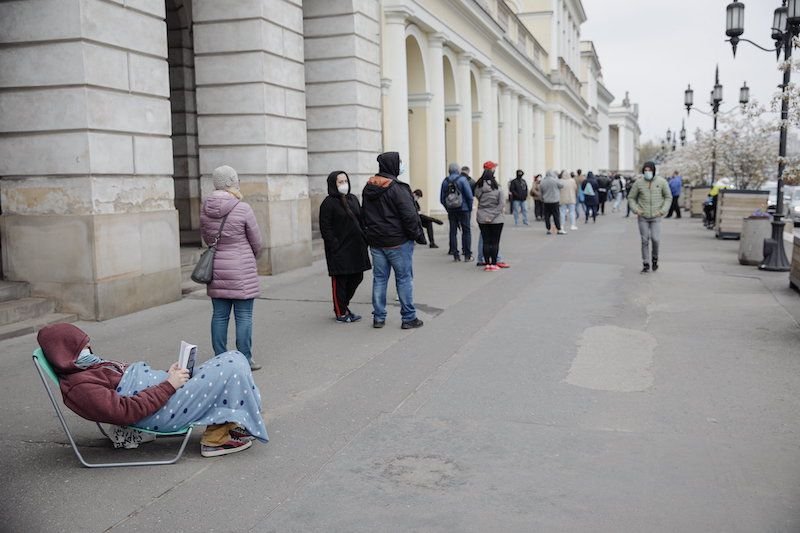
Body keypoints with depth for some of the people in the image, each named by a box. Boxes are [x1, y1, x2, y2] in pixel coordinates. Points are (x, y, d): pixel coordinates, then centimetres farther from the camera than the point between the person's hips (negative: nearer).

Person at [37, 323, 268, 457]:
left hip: (166, 390, 11)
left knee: (234, 358, 4)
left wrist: (168, 374, 5)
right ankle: (217, 436, -1)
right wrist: (169, 385, -19)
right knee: (232, 369, -16)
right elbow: (126, 411, -22)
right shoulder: (79, 387, -16)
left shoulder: (89, 364, 16)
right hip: (161, 412, -11)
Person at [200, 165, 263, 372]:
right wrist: (251, 258, 16)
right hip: (241, 270, -5)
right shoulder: (243, 209, -14)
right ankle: (245, 360, 7)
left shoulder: (205, 209, 1)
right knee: (243, 316, 2)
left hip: (216, 269, 5)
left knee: (219, 315, 11)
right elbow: (256, 242, -4)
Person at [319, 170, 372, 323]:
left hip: (356, 247, 7)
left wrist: (364, 239, 8)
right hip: (340, 250, -7)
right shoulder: (328, 203, -9)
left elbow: (361, 220, 17)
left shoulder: (353, 199, 12)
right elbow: (325, 228, -12)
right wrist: (335, 245, -17)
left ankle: (343, 306, 29)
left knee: (357, 278, 12)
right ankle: (341, 313, 13)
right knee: (339, 282, 2)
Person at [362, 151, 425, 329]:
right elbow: (409, 216, -18)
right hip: (398, 241, -6)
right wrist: (416, 235, -5)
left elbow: (365, 215, 15)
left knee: (379, 278, 11)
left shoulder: (368, 188, 8)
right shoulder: (397, 189, -16)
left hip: (375, 242, 7)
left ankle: (378, 317, 15)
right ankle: (408, 318, 7)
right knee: (404, 278, 2)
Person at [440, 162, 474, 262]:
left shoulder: (445, 181, 2)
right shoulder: (462, 179, -9)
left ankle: (455, 255, 9)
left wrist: (448, 208, 15)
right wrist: (470, 208, 2)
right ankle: (467, 255, 4)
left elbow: (442, 199, 5)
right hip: (463, 209, -3)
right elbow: (469, 196, -10)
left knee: (453, 232, 8)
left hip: (451, 211, 3)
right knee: (466, 231, 5)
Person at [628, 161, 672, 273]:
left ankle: (655, 258, 19)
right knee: (645, 241, 2)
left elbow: (668, 197, 4)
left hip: (656, 217, -1)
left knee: (655, 239, -10)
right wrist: (635, 209, -7)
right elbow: (631, 198, 7)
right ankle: (646, 264, 11)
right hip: (643, 217, 1)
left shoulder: (662, 182, -4)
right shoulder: (639, 183, -3)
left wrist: (662, 211, -7)